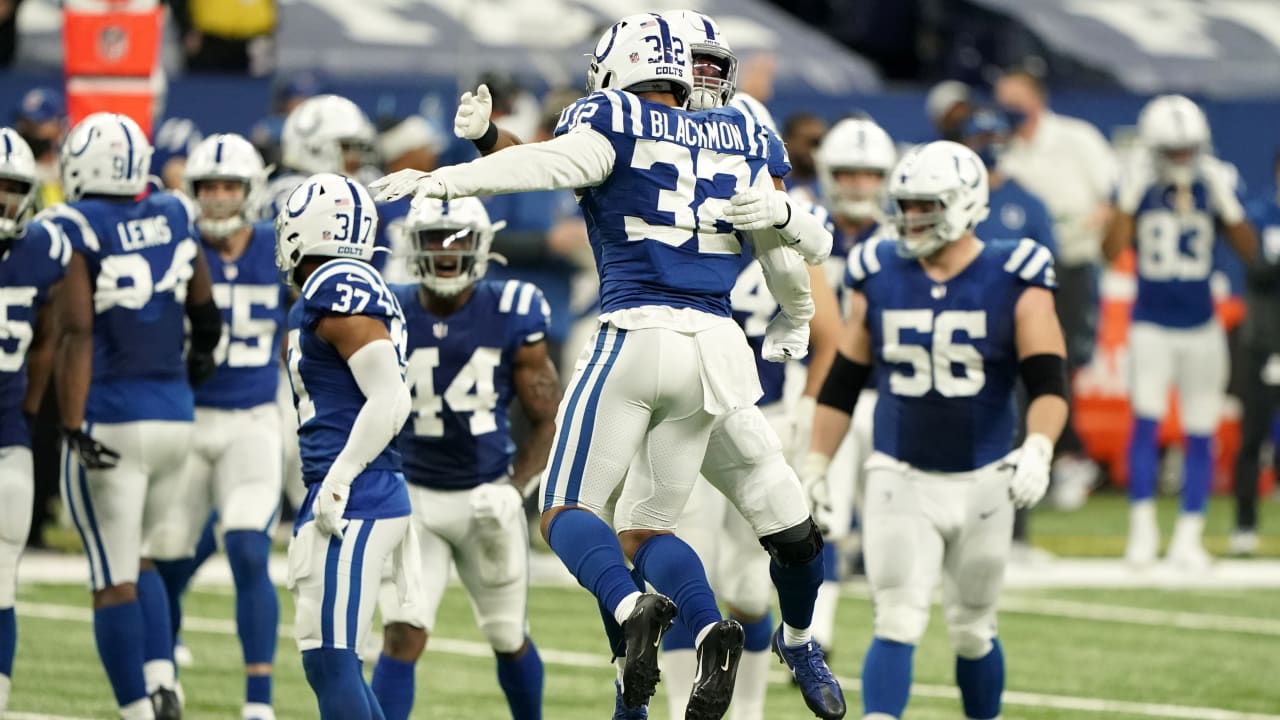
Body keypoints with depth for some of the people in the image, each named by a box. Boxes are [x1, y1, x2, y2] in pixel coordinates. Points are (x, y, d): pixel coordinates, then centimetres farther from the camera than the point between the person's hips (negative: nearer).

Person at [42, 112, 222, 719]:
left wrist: (72, 426, -19)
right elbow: (205, 315, 19)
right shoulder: (174, 219, 6)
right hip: (174, 418, 6)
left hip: (109, 419, -6)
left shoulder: (74, 232, -11)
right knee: (139, 560, 21)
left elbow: (76, 335, -18)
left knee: (114, 580, 0)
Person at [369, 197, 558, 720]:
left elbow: (547, 421, -3)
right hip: (413, 497, 0)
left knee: (509, 639, 15)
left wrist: (515, 489, -16)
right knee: (402, 636, -15)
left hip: (485, 497, 0)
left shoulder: (511, 318, -9)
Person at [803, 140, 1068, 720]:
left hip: (982, 482, -1)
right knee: (897, 624, -12)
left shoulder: (1015, 282, -6)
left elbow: (1047, 382, -10)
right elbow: (842, 384, 10)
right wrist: (813, 472, 9)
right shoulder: (879, 279, 2)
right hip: (900, 478, 1)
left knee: (972, 630, 12)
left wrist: (1038, 449, -28)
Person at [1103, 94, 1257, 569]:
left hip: (1201, 328, 2)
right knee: (1145, 420, -15)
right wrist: (1128, 200, -20)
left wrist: (1227, 206, -17)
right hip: (1151, 326, -2)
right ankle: (1142, 527, -4)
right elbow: (1112, 250, -14)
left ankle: (1188, 536, 12)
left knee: (1200, 434, 4)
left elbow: (1249, 250, -4)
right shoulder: (1139, 187, -5)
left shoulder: (1213, 187, -1)